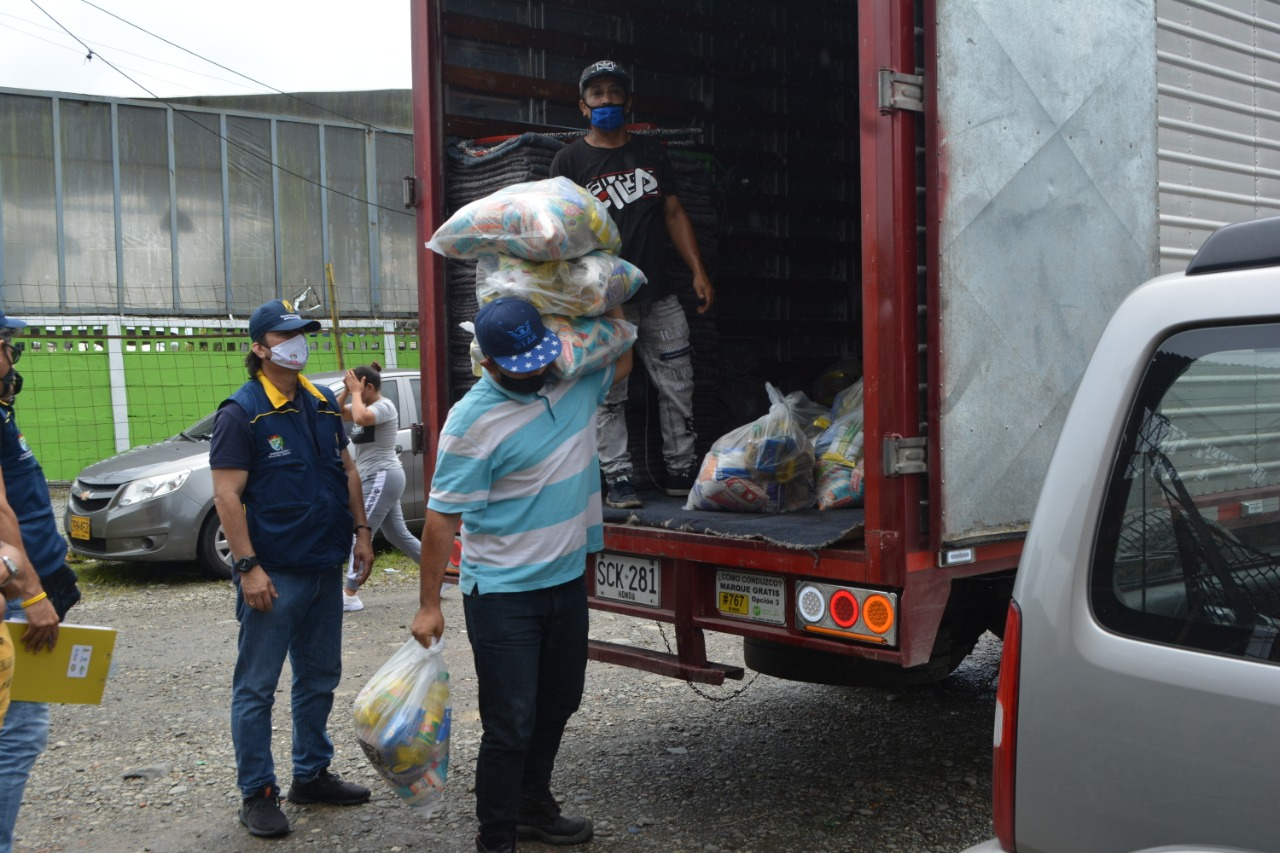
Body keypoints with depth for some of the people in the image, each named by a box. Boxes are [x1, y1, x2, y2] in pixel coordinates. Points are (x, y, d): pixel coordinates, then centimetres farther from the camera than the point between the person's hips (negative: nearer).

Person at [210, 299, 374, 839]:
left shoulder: (323, 404, 9)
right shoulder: (241, 413, -11)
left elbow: (347, 470, 18)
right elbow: (227, 496, -15)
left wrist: (361, 531, 11)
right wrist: (248, 566, -20)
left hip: (325, 569, 7)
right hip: (274, 573, -7)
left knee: (319, 677, 16)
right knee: (256, 687, 2)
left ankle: (312, 774, 30)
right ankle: (257, 794, 12)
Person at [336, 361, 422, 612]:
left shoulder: (384, 406, -14)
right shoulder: (369, 406, 14)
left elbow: (360, 418, -35)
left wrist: (356, 392, -20)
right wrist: (347, 390, 0)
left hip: (382, 479, -10)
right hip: (376, 480, 10)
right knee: (398, 535, 14)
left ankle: (351, 595, -9)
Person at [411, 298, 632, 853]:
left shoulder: (574, 379, 0)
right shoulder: (473, 422, -20)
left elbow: (623, 361, 23)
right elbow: (442, 518, -17)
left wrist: (608, 307, 9)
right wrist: (429, 605, -15)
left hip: (568, 579, 7)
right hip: (504, 595, -7)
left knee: (557, 703, 20)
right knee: (510, 723, -2)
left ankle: (533, 807, 39)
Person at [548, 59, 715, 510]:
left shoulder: (652, 153, 16)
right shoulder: (570, 160, 3)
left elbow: (674, 214, 16)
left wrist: (698, 271, 7)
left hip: (659, 294, 4)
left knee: (678, 387, 6)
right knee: (607, 395, -1)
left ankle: (682, 471, 17)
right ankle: (618, 478, 9)